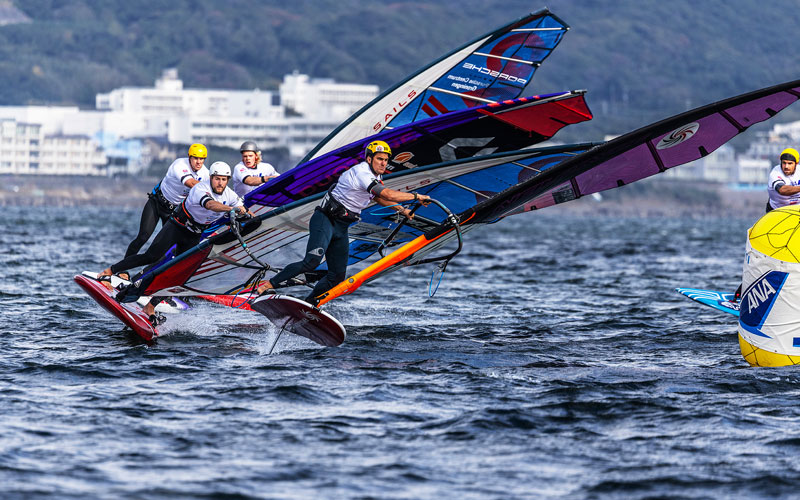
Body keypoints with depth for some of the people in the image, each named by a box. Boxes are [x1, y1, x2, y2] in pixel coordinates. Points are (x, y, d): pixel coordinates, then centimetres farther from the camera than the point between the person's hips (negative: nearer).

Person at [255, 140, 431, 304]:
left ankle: (308, 303, 15)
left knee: (337, 276, 4)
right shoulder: (361, 172, -19)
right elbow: (387, 194, -27)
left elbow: (379, 198, 33)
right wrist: (416, 196, -21)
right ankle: (268, 285, -22)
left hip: (341, 228, 10)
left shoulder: (375, 176, 12)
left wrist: (402, 210, 22)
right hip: (325, 220, -10)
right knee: (312, 262, -27)